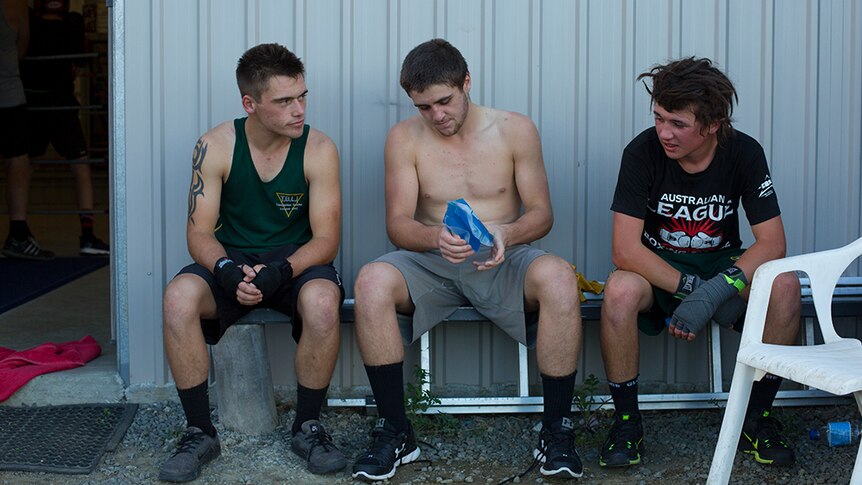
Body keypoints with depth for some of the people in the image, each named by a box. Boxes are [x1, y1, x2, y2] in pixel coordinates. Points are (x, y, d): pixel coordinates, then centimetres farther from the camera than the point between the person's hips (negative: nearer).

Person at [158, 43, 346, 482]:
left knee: (322, 301, -35)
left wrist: (279, 273, -30)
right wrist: (227, 271, -29)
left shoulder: (318, 150, -9)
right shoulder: (215, 147, -7)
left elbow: (325, 239, -11)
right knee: (178, 297, -30)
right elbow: (199, 232, -7)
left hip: (296, 262, -1)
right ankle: (200, 433, -14)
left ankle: (307, 427, -11)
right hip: (232, 260, 1)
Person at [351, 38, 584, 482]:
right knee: (371, 282, -32)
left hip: (503, 262, 0)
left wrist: (507, 233, -23)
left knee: (558, 277, -34)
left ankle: (556, 432, -22)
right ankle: (394, 432, -17)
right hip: (431, 263, 1)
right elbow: (397, 224, -3)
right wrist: (435, 238, -27)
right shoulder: (404, 139, 2)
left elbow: (541, 213, 1)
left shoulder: (515, 130, 2)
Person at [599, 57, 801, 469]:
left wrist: (714, 292, -32)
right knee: (619, 290, -36)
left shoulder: (743, 153, -13)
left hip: (721, 264, 2)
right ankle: (626, 421, -16)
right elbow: (624, 250, -23)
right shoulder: (643, 152, -18)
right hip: (657, 269, -2)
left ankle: (758, 418, -10)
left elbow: (772, 243, -17)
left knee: (785, 285, -29)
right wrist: (690, 288, -32)